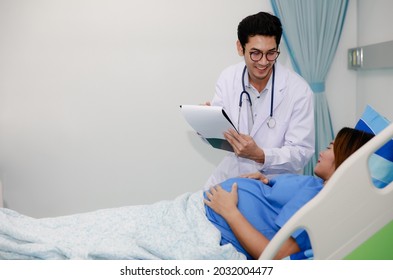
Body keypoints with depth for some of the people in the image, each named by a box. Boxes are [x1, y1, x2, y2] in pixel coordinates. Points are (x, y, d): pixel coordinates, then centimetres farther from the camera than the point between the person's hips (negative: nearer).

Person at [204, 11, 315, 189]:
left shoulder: (299, 91, -14)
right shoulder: (227, 78, -3)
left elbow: (301, 153, -14)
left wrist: (260, 155, -31)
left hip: (274, 181, -4)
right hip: (231, 174, 4)